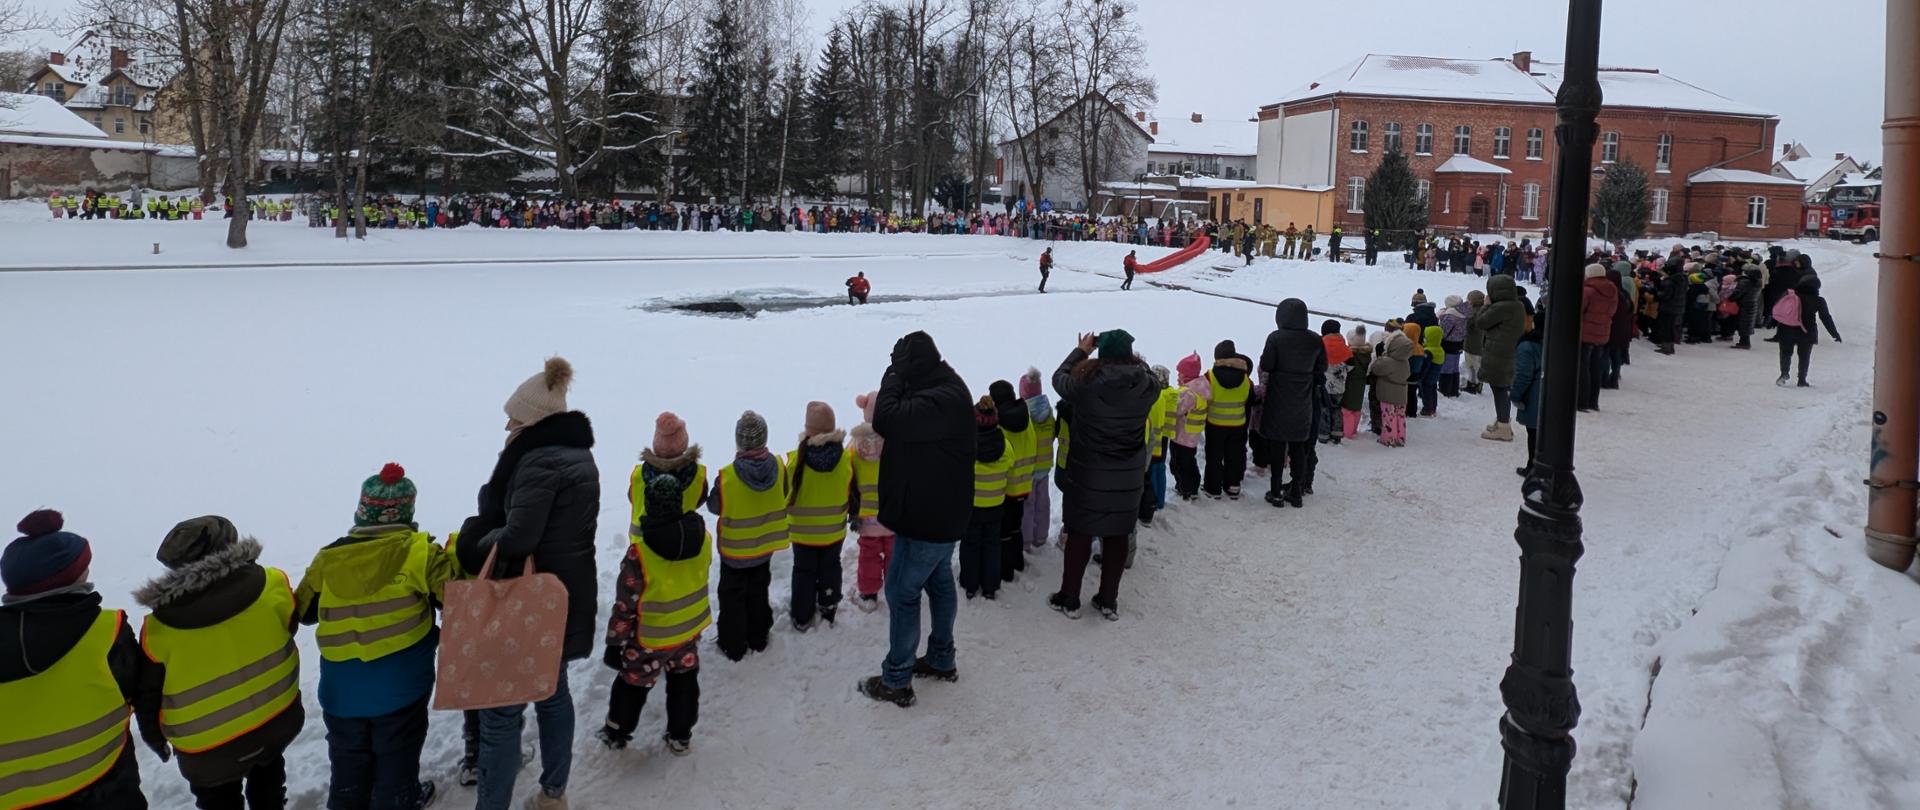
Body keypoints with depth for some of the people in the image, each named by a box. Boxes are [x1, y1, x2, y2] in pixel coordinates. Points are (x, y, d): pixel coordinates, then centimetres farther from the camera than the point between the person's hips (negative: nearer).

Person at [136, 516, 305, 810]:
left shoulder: (161, 627, -17)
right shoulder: (270, 586, -16)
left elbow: (148, 693, -6)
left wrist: (155, 737, 13)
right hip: (278, 720, 2)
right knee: (265, 772, 32)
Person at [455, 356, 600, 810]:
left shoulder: (539, 459, -20)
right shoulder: (576, 453, 11)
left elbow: (518, 536, -26)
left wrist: (478, 545, -7)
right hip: (567, 598, 10)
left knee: (502, 710, 0)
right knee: (552, 692, 22)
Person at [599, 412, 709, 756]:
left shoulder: (637, 553, -24)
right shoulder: (701, 539, -15)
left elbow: (624, 604, -15)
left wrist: (614, 643, -5)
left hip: (649, 636, -3)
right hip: (689, 627, 3)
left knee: (632, 681, 15)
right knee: (683, 679, 18)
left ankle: (616, 733, 31)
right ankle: (680, 737, 28)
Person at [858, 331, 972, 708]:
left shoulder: (941, 400, -27)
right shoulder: (945, 391, 7)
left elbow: (886, 419, -34)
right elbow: (903, 420, 13)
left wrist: (894, 373, -22)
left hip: (926, 514, -11)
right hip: (942, 512, 11)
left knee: (902, 592, -1)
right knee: (939, 583, 21)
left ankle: (896, 682, 8)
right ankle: (941, 660, 36)